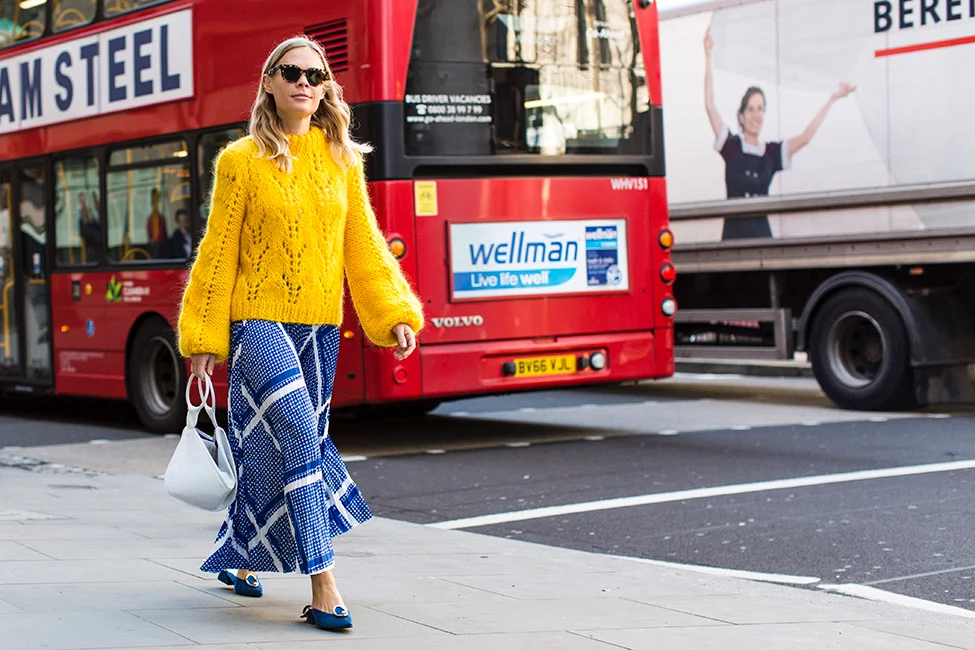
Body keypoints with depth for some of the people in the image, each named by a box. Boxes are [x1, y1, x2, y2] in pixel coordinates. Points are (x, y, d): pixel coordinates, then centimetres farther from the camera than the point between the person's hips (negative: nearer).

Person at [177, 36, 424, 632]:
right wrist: (204, 337, 1)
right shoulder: (242, 161, -1)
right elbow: (218, 252, 1)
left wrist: (395, 315, 0)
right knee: (297, 436, -18)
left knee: (274, 447, 11)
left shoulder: (342, 160, 9)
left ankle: (241, 559, 31)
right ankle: (322, 583, -18)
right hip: (259, 320, -4)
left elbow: (364, 245, 10)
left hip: (319, 324, 4)